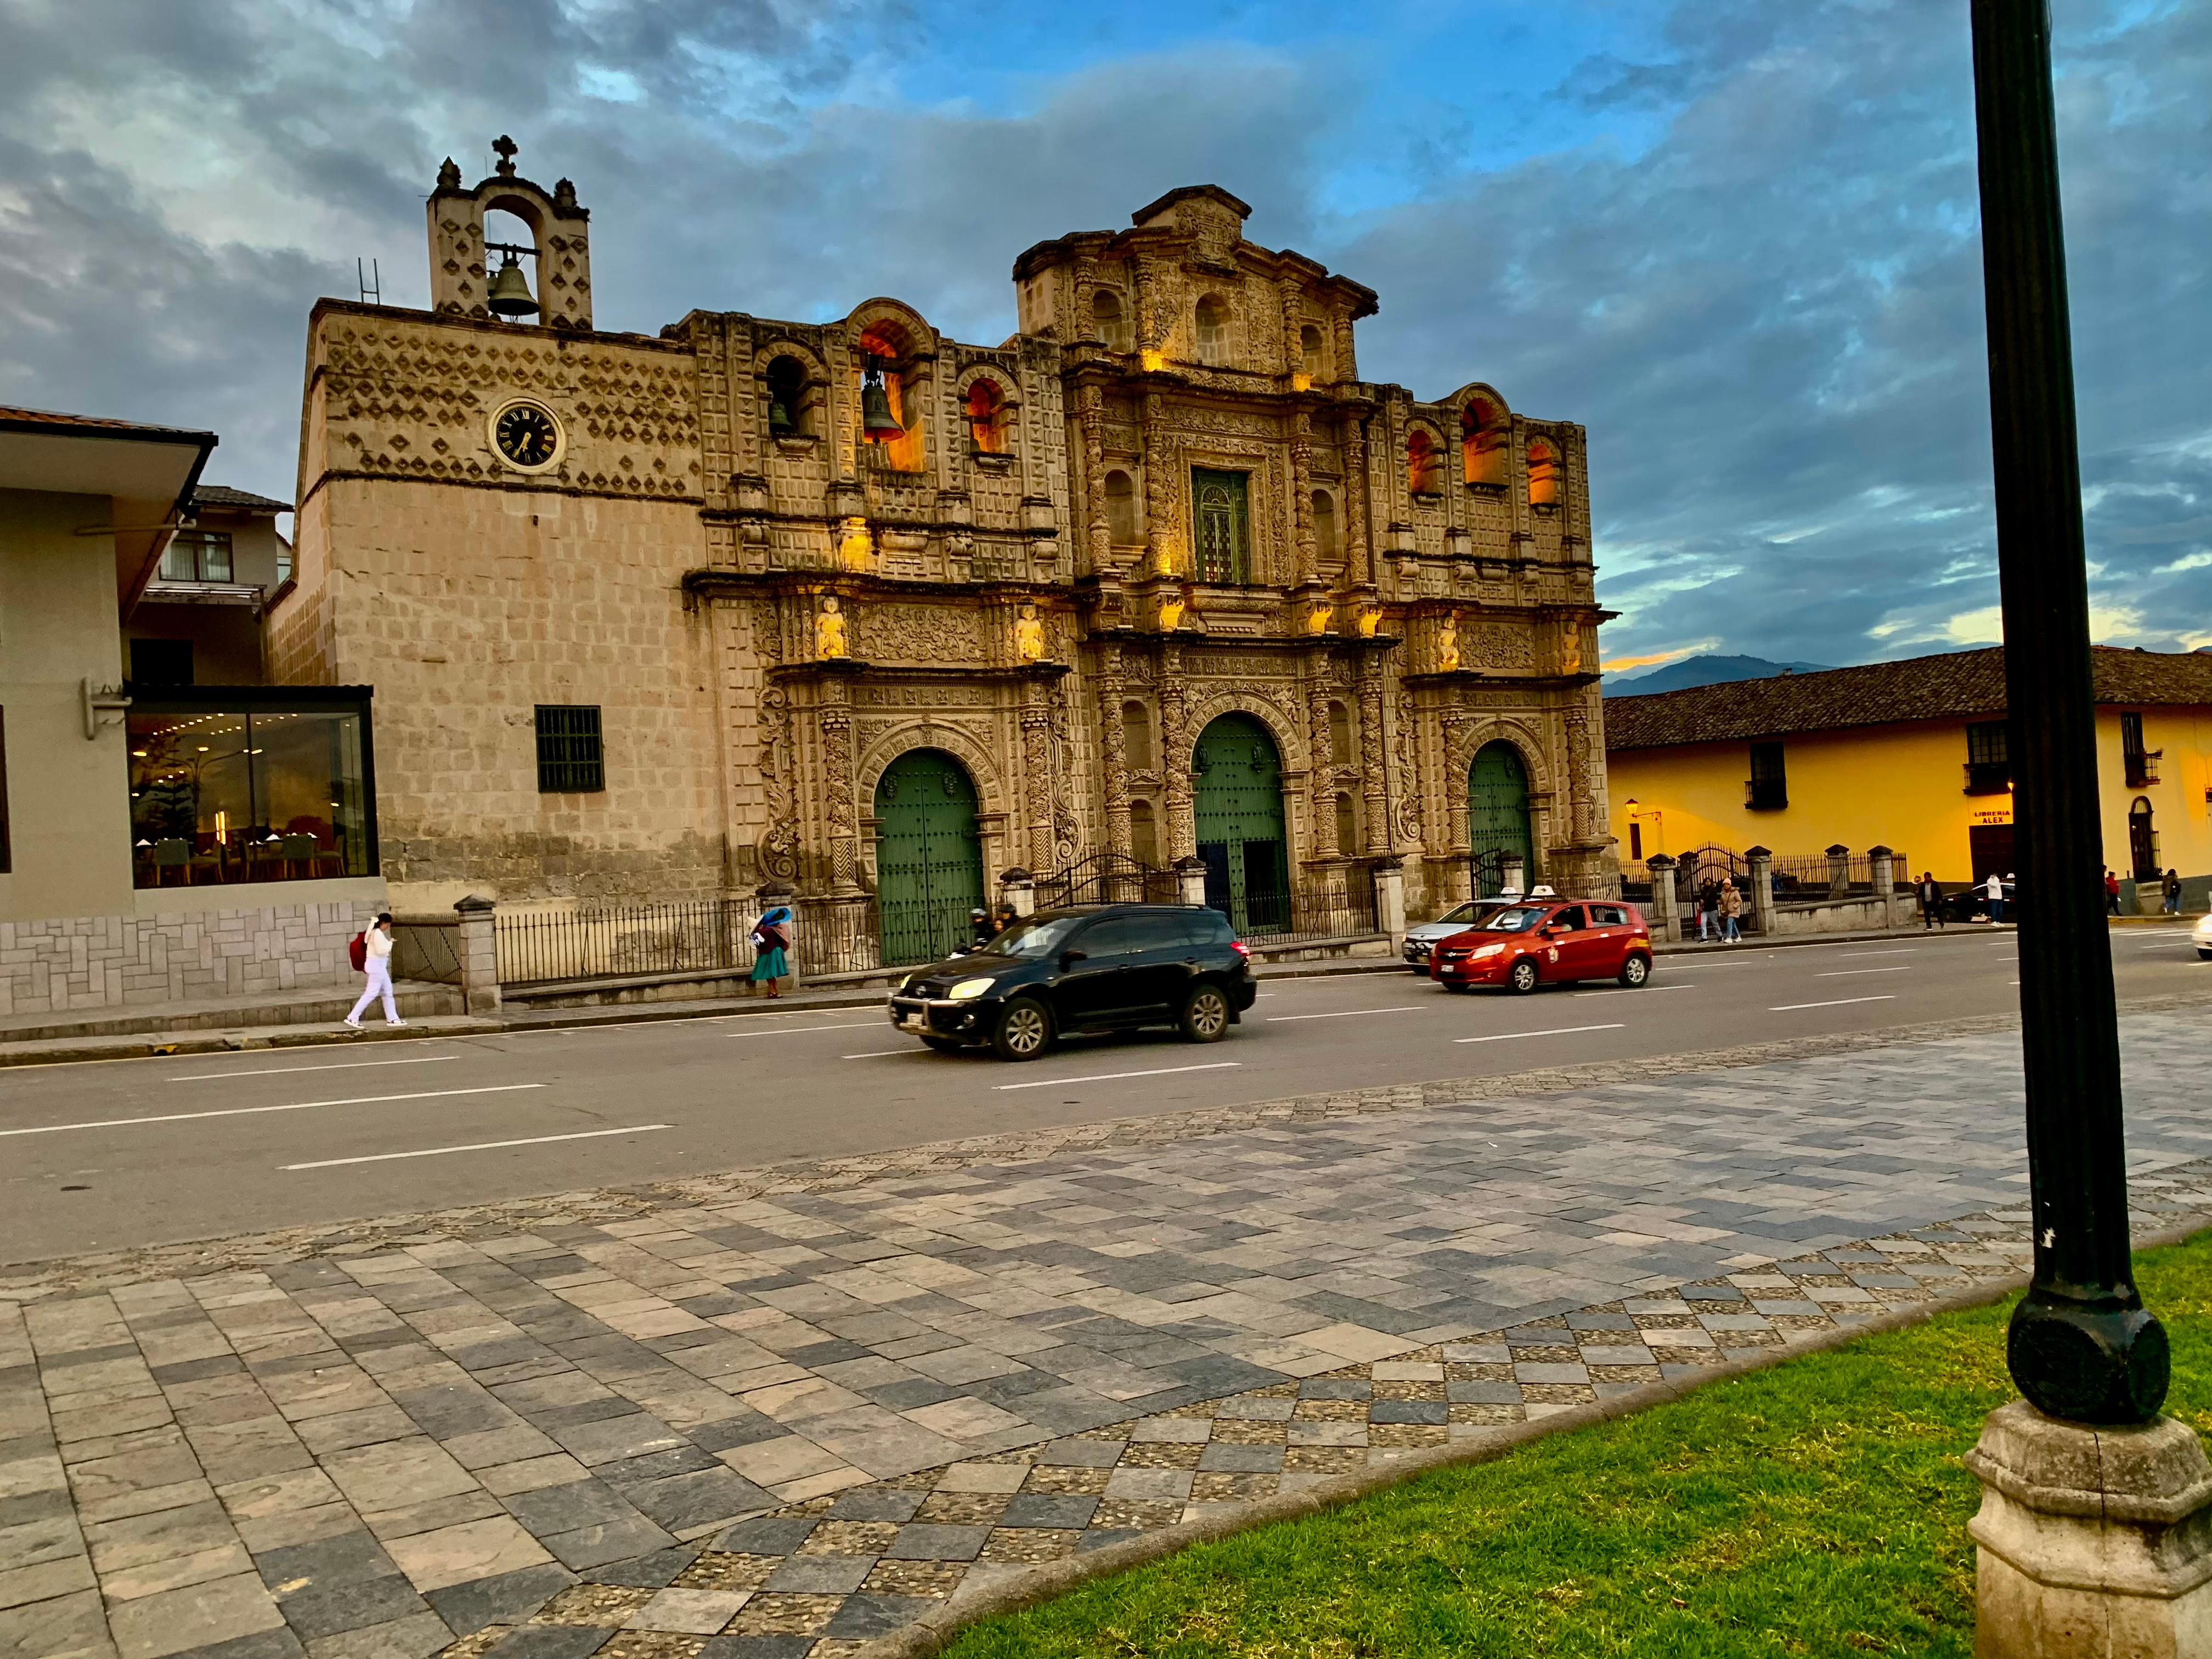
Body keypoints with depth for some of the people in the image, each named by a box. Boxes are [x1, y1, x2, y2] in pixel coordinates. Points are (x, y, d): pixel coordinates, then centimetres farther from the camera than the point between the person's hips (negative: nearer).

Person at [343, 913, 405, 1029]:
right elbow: (381, 950, -22)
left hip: (379, 965, 11)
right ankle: (352, 1018, -5)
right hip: (377, 964, -11)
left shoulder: (374, 932, 12)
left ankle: (392, 1018, 17)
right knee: (371, 993, -7)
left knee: (387, 992, 13)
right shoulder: (378, 933, -18)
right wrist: (390, 943, -8)